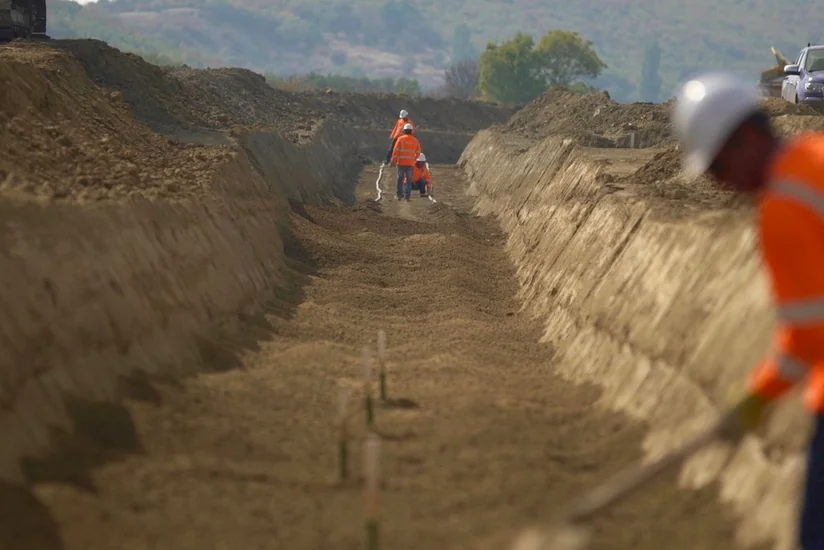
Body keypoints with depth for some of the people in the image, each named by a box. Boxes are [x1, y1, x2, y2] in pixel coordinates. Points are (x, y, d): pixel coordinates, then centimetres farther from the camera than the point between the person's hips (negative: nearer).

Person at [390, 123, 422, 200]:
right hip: (411, 163, 1)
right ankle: (407, 196, 0)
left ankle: (400, 194, 8)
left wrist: (393, 160, -2)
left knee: (400, 178, 9)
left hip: (401, 162, -1)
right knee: (409, 179, 5)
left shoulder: (400, 139, -3)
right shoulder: (415, 140, 5)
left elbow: (395, 150, -7)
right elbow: (418, 152, 10)